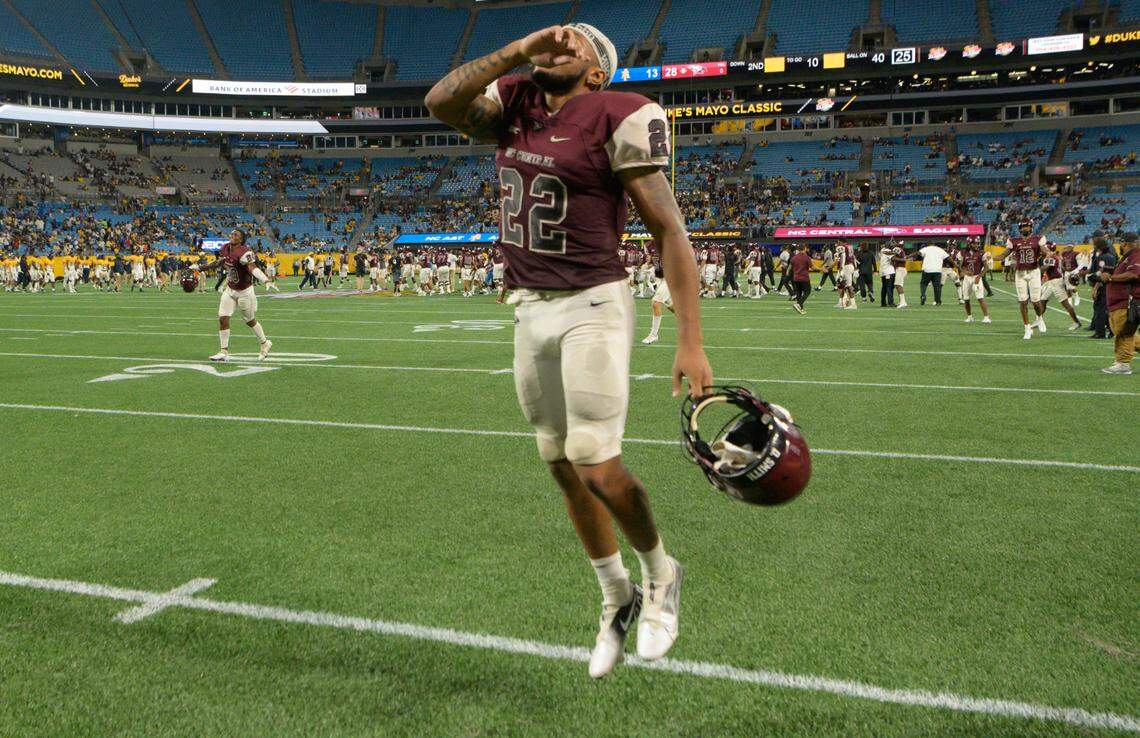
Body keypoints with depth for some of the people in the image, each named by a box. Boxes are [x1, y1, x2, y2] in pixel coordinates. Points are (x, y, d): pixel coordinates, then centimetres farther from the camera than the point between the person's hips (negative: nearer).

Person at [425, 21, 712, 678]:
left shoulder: (618, 118, -11)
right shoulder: (516, 103, 10)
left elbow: (670, 231, -13)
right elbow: (442, 102, -1)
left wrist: (691, 341, -20)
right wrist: (518, 49, -3)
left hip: (592, 308, -6)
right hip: (532, 310, 7)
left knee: (597, 468, -9)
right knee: (564, 467, 11)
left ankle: (661, 574, 22)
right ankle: (617, 598, 31)